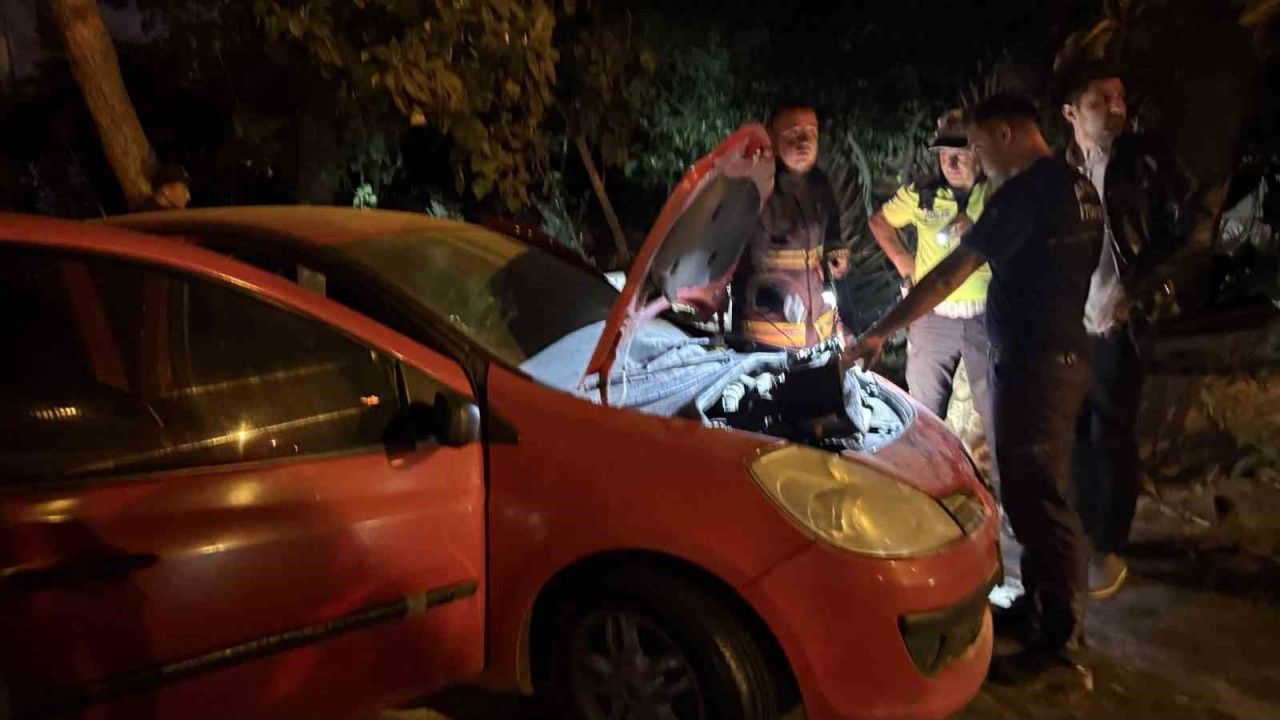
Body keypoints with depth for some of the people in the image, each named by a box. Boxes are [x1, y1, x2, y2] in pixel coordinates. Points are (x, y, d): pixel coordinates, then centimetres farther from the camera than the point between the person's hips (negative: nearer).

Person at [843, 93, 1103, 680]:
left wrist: (878, 334, -16)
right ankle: (1037, 605, 31)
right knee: (1036, 489, 18)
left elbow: (950, 275, -19)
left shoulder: (1026, 191, -16)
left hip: (1033, 362, -10)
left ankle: (1060, 636, 8)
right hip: (1065, 352, 10)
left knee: (1037, 496, -2)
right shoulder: (1079, 188, 14)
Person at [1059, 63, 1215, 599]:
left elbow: (1196, 225, -4)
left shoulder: (1145, 159, -4)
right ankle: (1079, 534, 25)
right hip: (1065, 322, 3)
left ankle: (1109, 549, 14)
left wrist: (1136, 287, -11)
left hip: (1115, 324, -3)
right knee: (1076, 433, 10)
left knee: (1112, 437, 1)